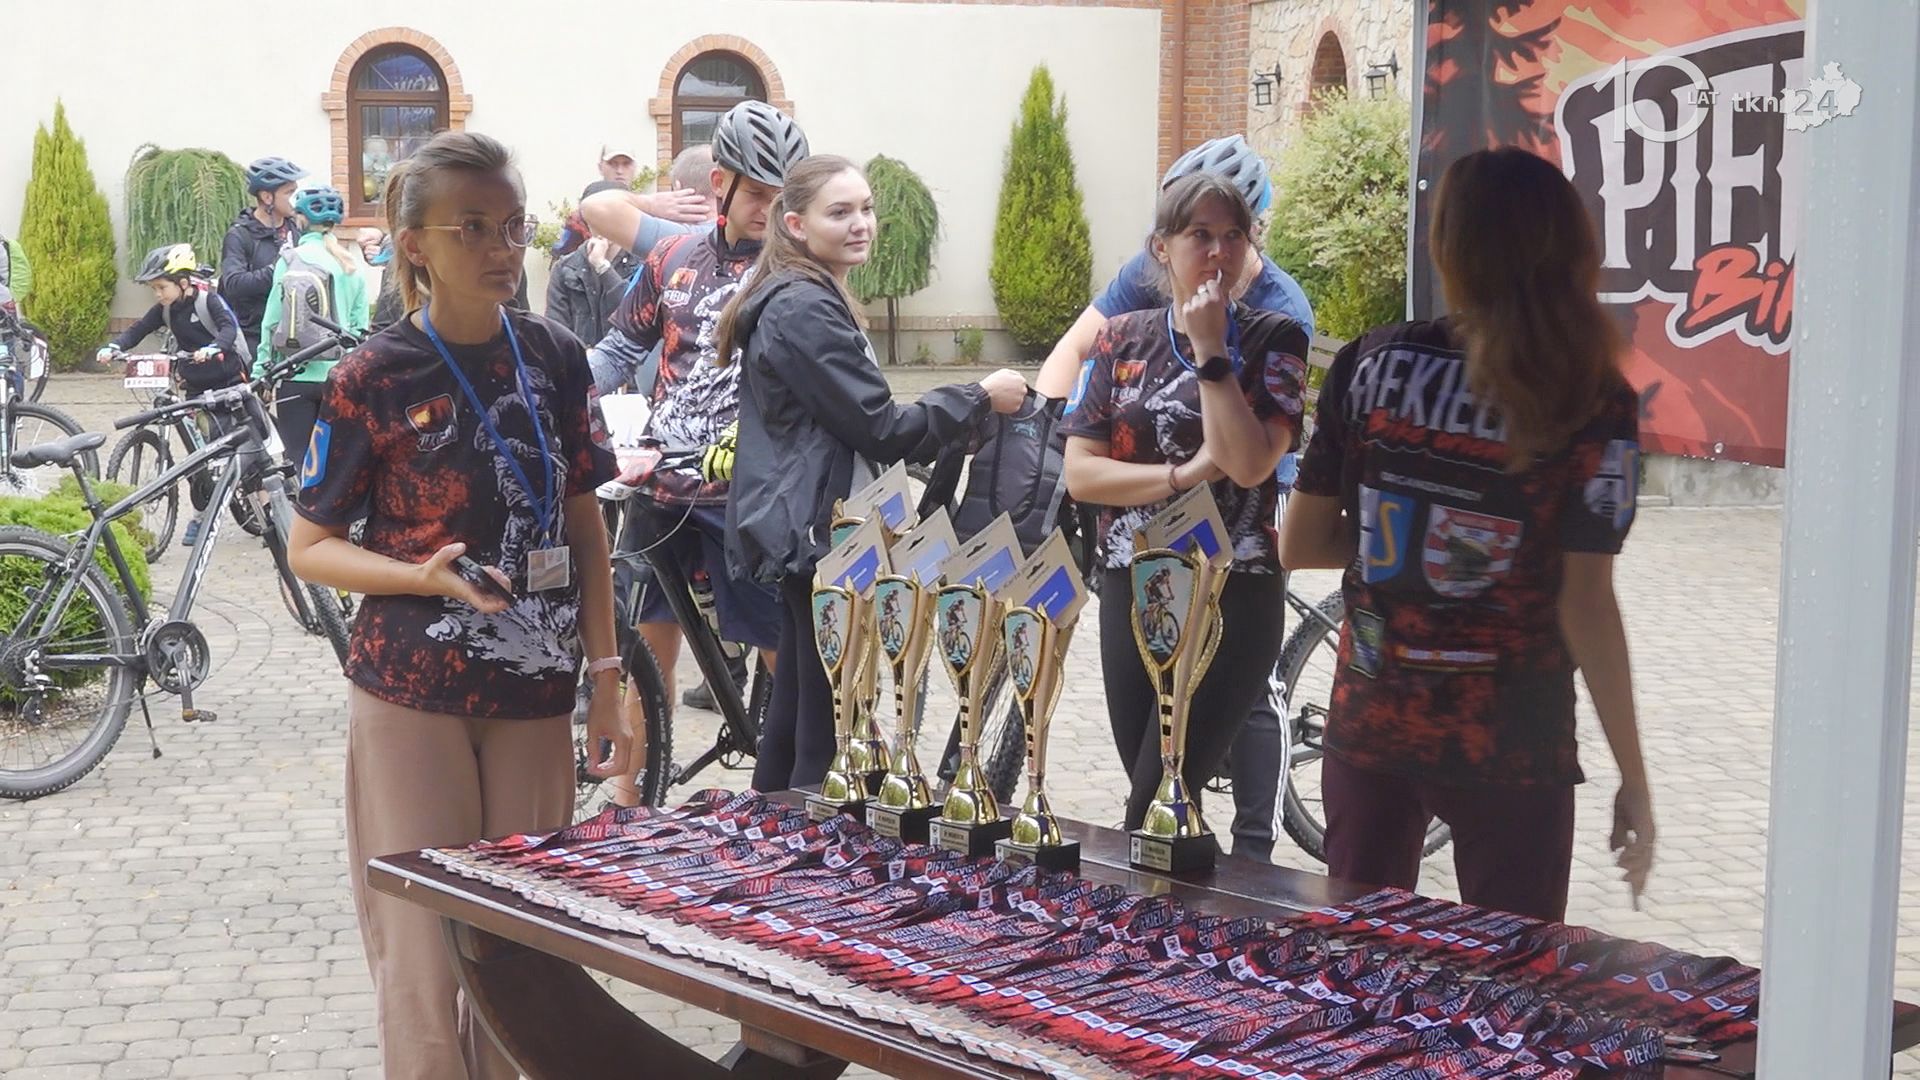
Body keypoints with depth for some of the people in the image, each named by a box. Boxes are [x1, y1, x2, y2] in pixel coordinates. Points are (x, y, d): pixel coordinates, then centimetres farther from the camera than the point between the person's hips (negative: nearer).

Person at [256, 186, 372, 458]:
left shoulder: (290, 261, -4)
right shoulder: (353, 267, 1)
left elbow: (271, 321, -4)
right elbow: (360, 327, 0)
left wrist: (261, 370, 4)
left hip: (294, 377, -1)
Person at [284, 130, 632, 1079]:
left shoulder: (554, 357, 2)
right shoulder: (375, 377, -8)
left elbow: (584, 523, 8)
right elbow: (311, 548, -3)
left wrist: (606, 676, 4)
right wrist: (428, 576, -21)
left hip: (534, 694, 3)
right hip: (413, 692, -3)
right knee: (428, 952, 1)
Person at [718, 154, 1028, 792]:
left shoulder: (799, 300, 16)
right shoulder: (805, 310, -16)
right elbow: (879, 428, -18)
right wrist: (980, 398, -9)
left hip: (803, 531, 11)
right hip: (820, 532, -11)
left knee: (795, 704, 18)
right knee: (831, 722, -7)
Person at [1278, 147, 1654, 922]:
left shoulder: (1372, 363, -4)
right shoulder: (1594, 405, -11)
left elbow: (1299, 546, -1)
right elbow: (1585, 605, -12)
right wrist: (1633, 777, -5)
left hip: (1368, 731, 3)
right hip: (1509, 747, -3)